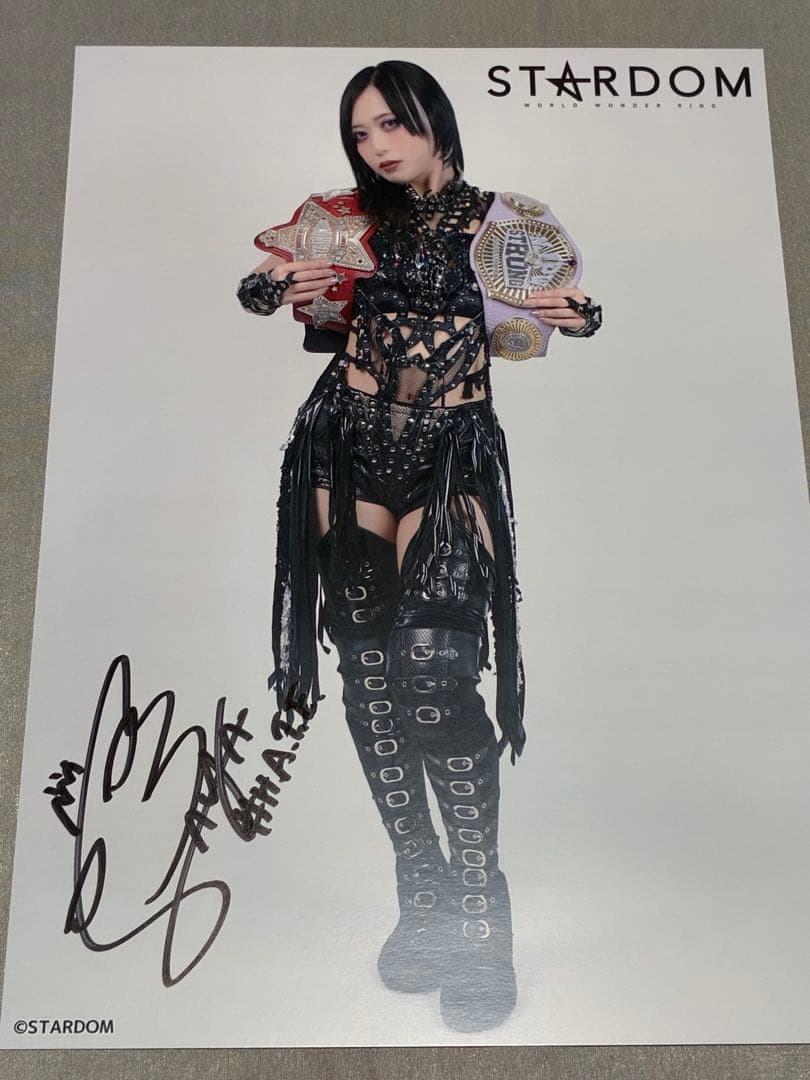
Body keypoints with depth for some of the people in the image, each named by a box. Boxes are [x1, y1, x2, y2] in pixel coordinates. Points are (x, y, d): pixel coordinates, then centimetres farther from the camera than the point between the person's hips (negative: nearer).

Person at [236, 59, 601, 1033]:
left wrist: (571, 310, -13)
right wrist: (285, 286, -4)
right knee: (368, 667, 2)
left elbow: (572, 305, 10)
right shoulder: (352, 219, 13)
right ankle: (422, 899, 18)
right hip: (348, 448, 4)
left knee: (433, 669, -16)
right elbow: (253, 286, 18)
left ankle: (480, 925, 0)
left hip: (449, 455, -3)